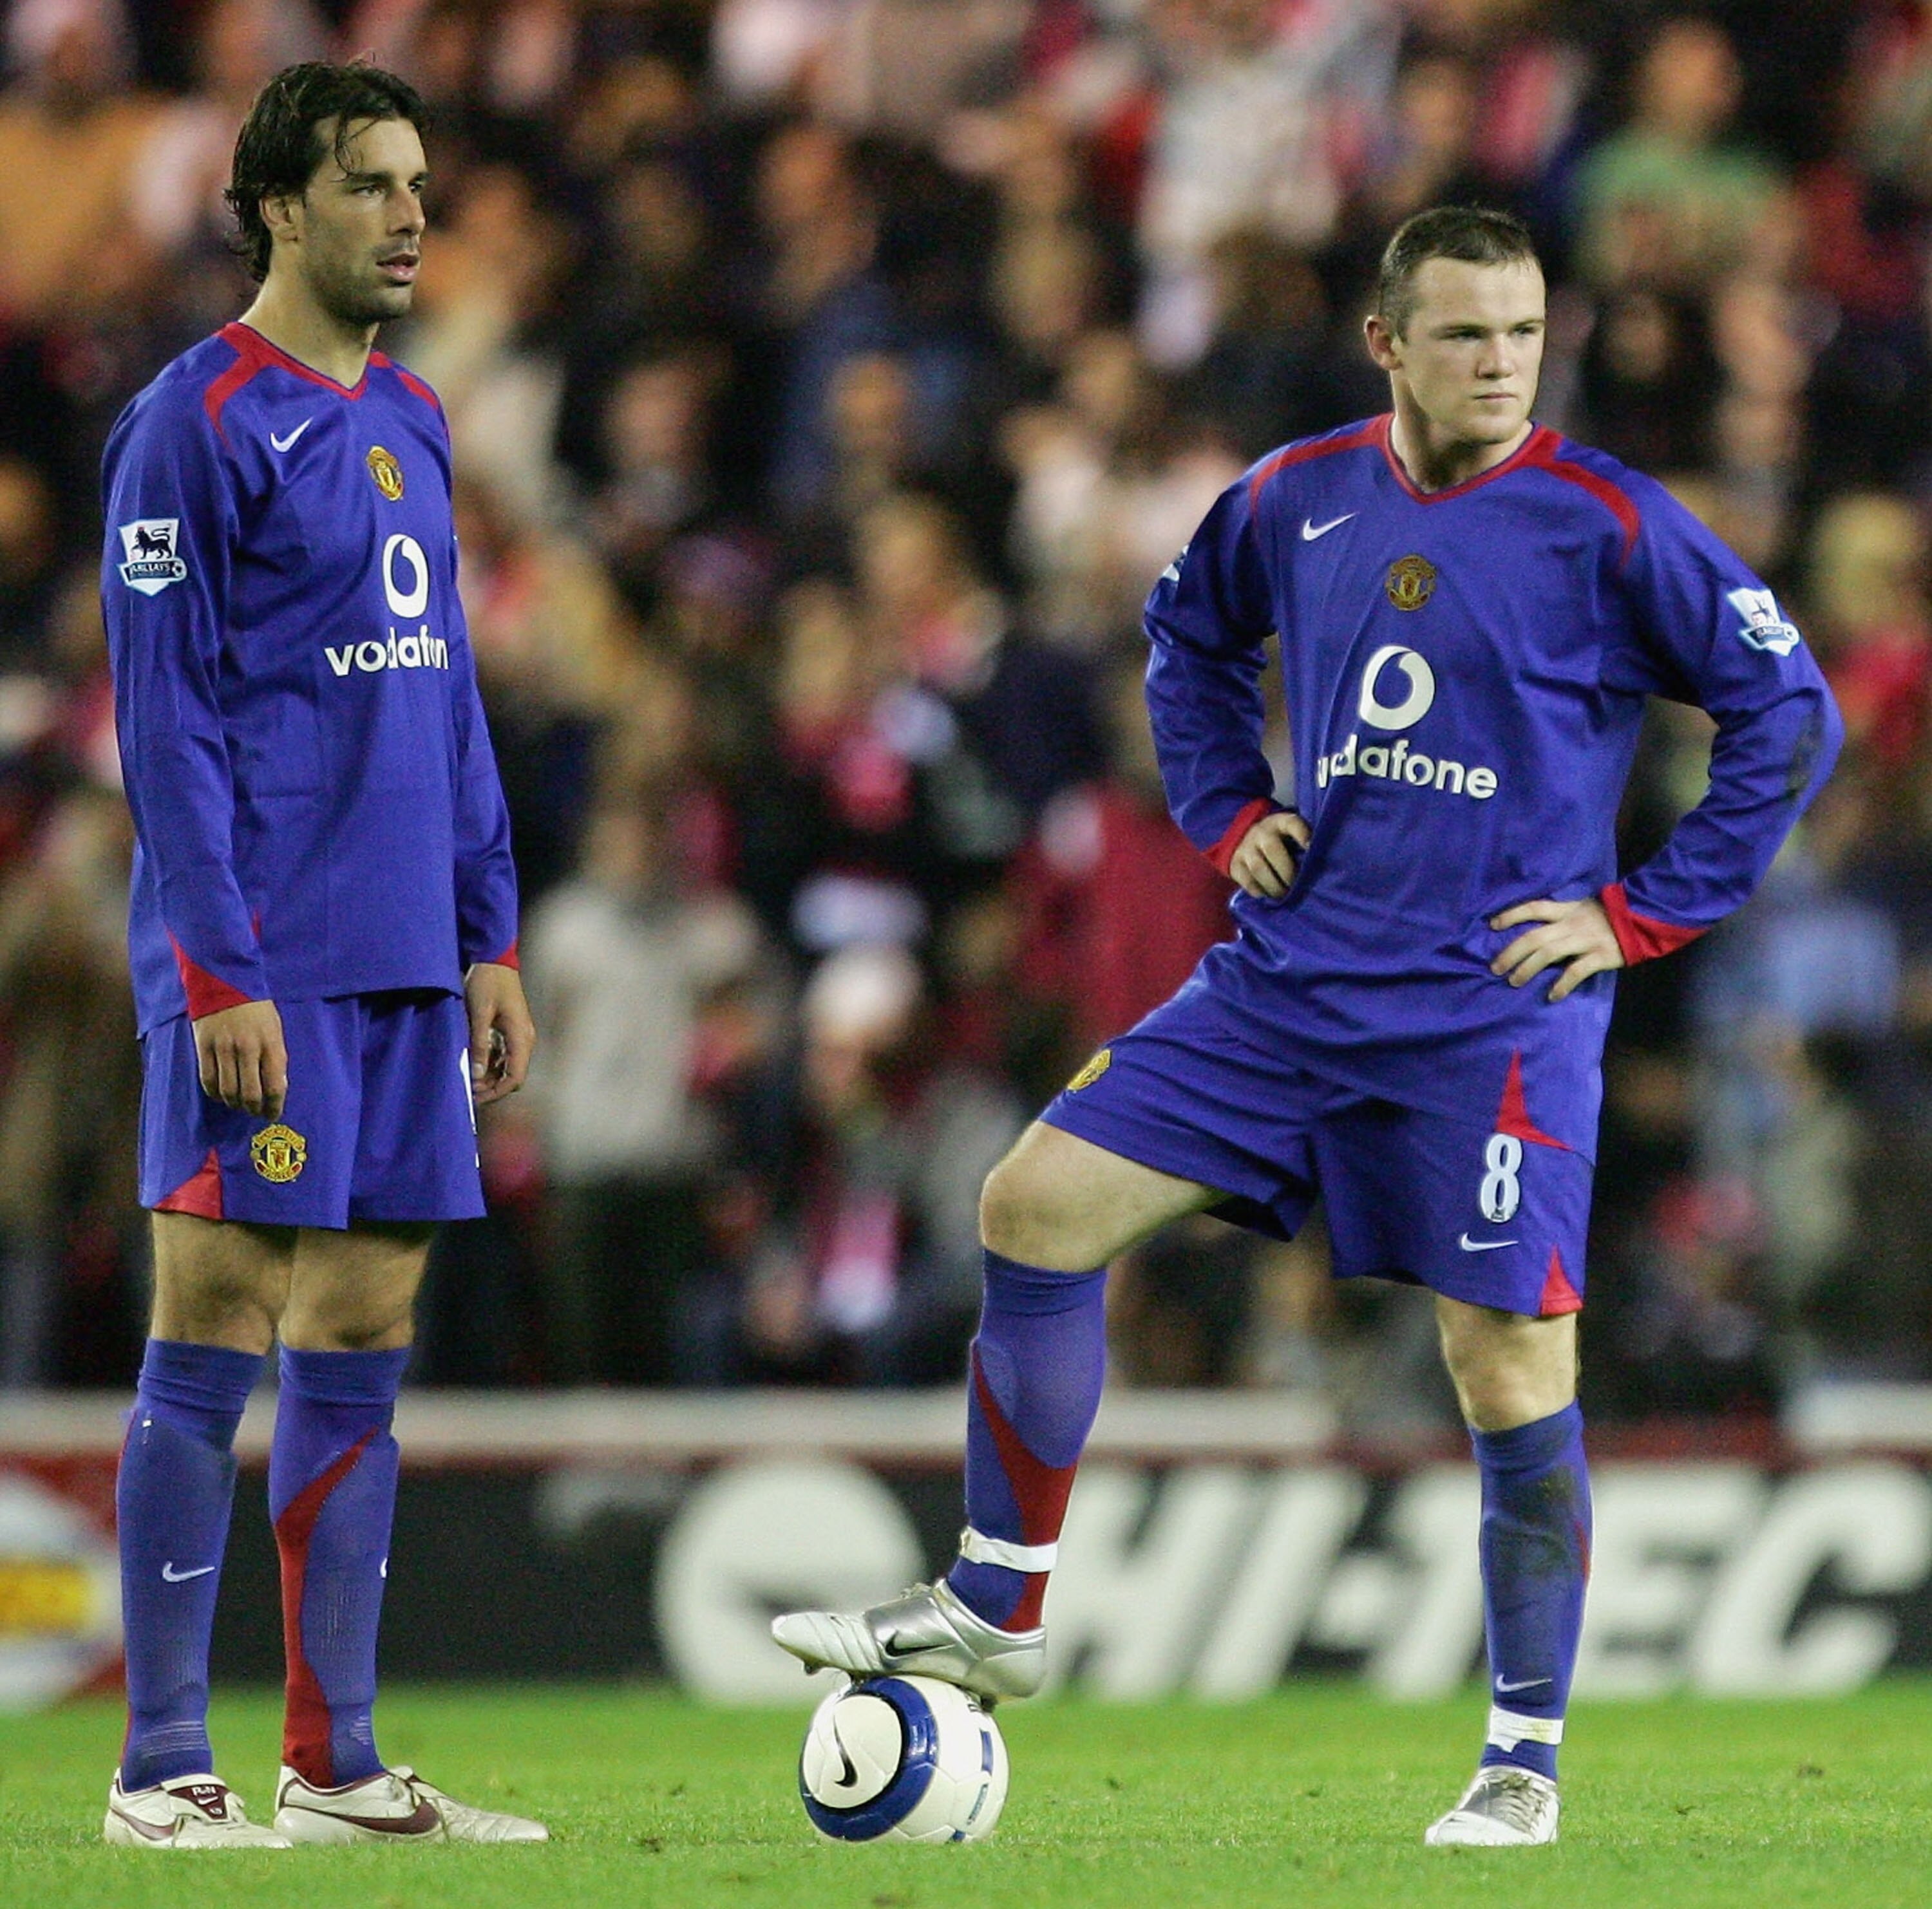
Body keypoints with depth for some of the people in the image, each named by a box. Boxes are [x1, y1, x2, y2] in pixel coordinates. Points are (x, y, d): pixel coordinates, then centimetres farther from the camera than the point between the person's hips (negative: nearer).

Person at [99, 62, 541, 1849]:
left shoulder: (409, 420, 16)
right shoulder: (198, 422, -8)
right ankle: (162, 1767, -1)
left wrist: (490, 934, 15)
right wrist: (219, 969, -17)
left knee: (362, 1348, 8)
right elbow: (164, 717, -12)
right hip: (259, 963, -8)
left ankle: (335, 1761, 13)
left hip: (406, 962, 8)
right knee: (212, 1348, -5)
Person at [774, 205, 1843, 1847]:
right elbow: (1189, 633, 28)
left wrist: (1644, 915, -7)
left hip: (1497, 1014, -5)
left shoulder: (1607, 525, -8)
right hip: (1291, 976, 5)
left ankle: (1526, 1765, 6)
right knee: (1038, 1206, -2)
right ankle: (995, 1611, 8)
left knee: (1512, 1371, -7)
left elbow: (1791, 713, -5)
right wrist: (1229, 814, 14)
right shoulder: (1299, 502, 7)